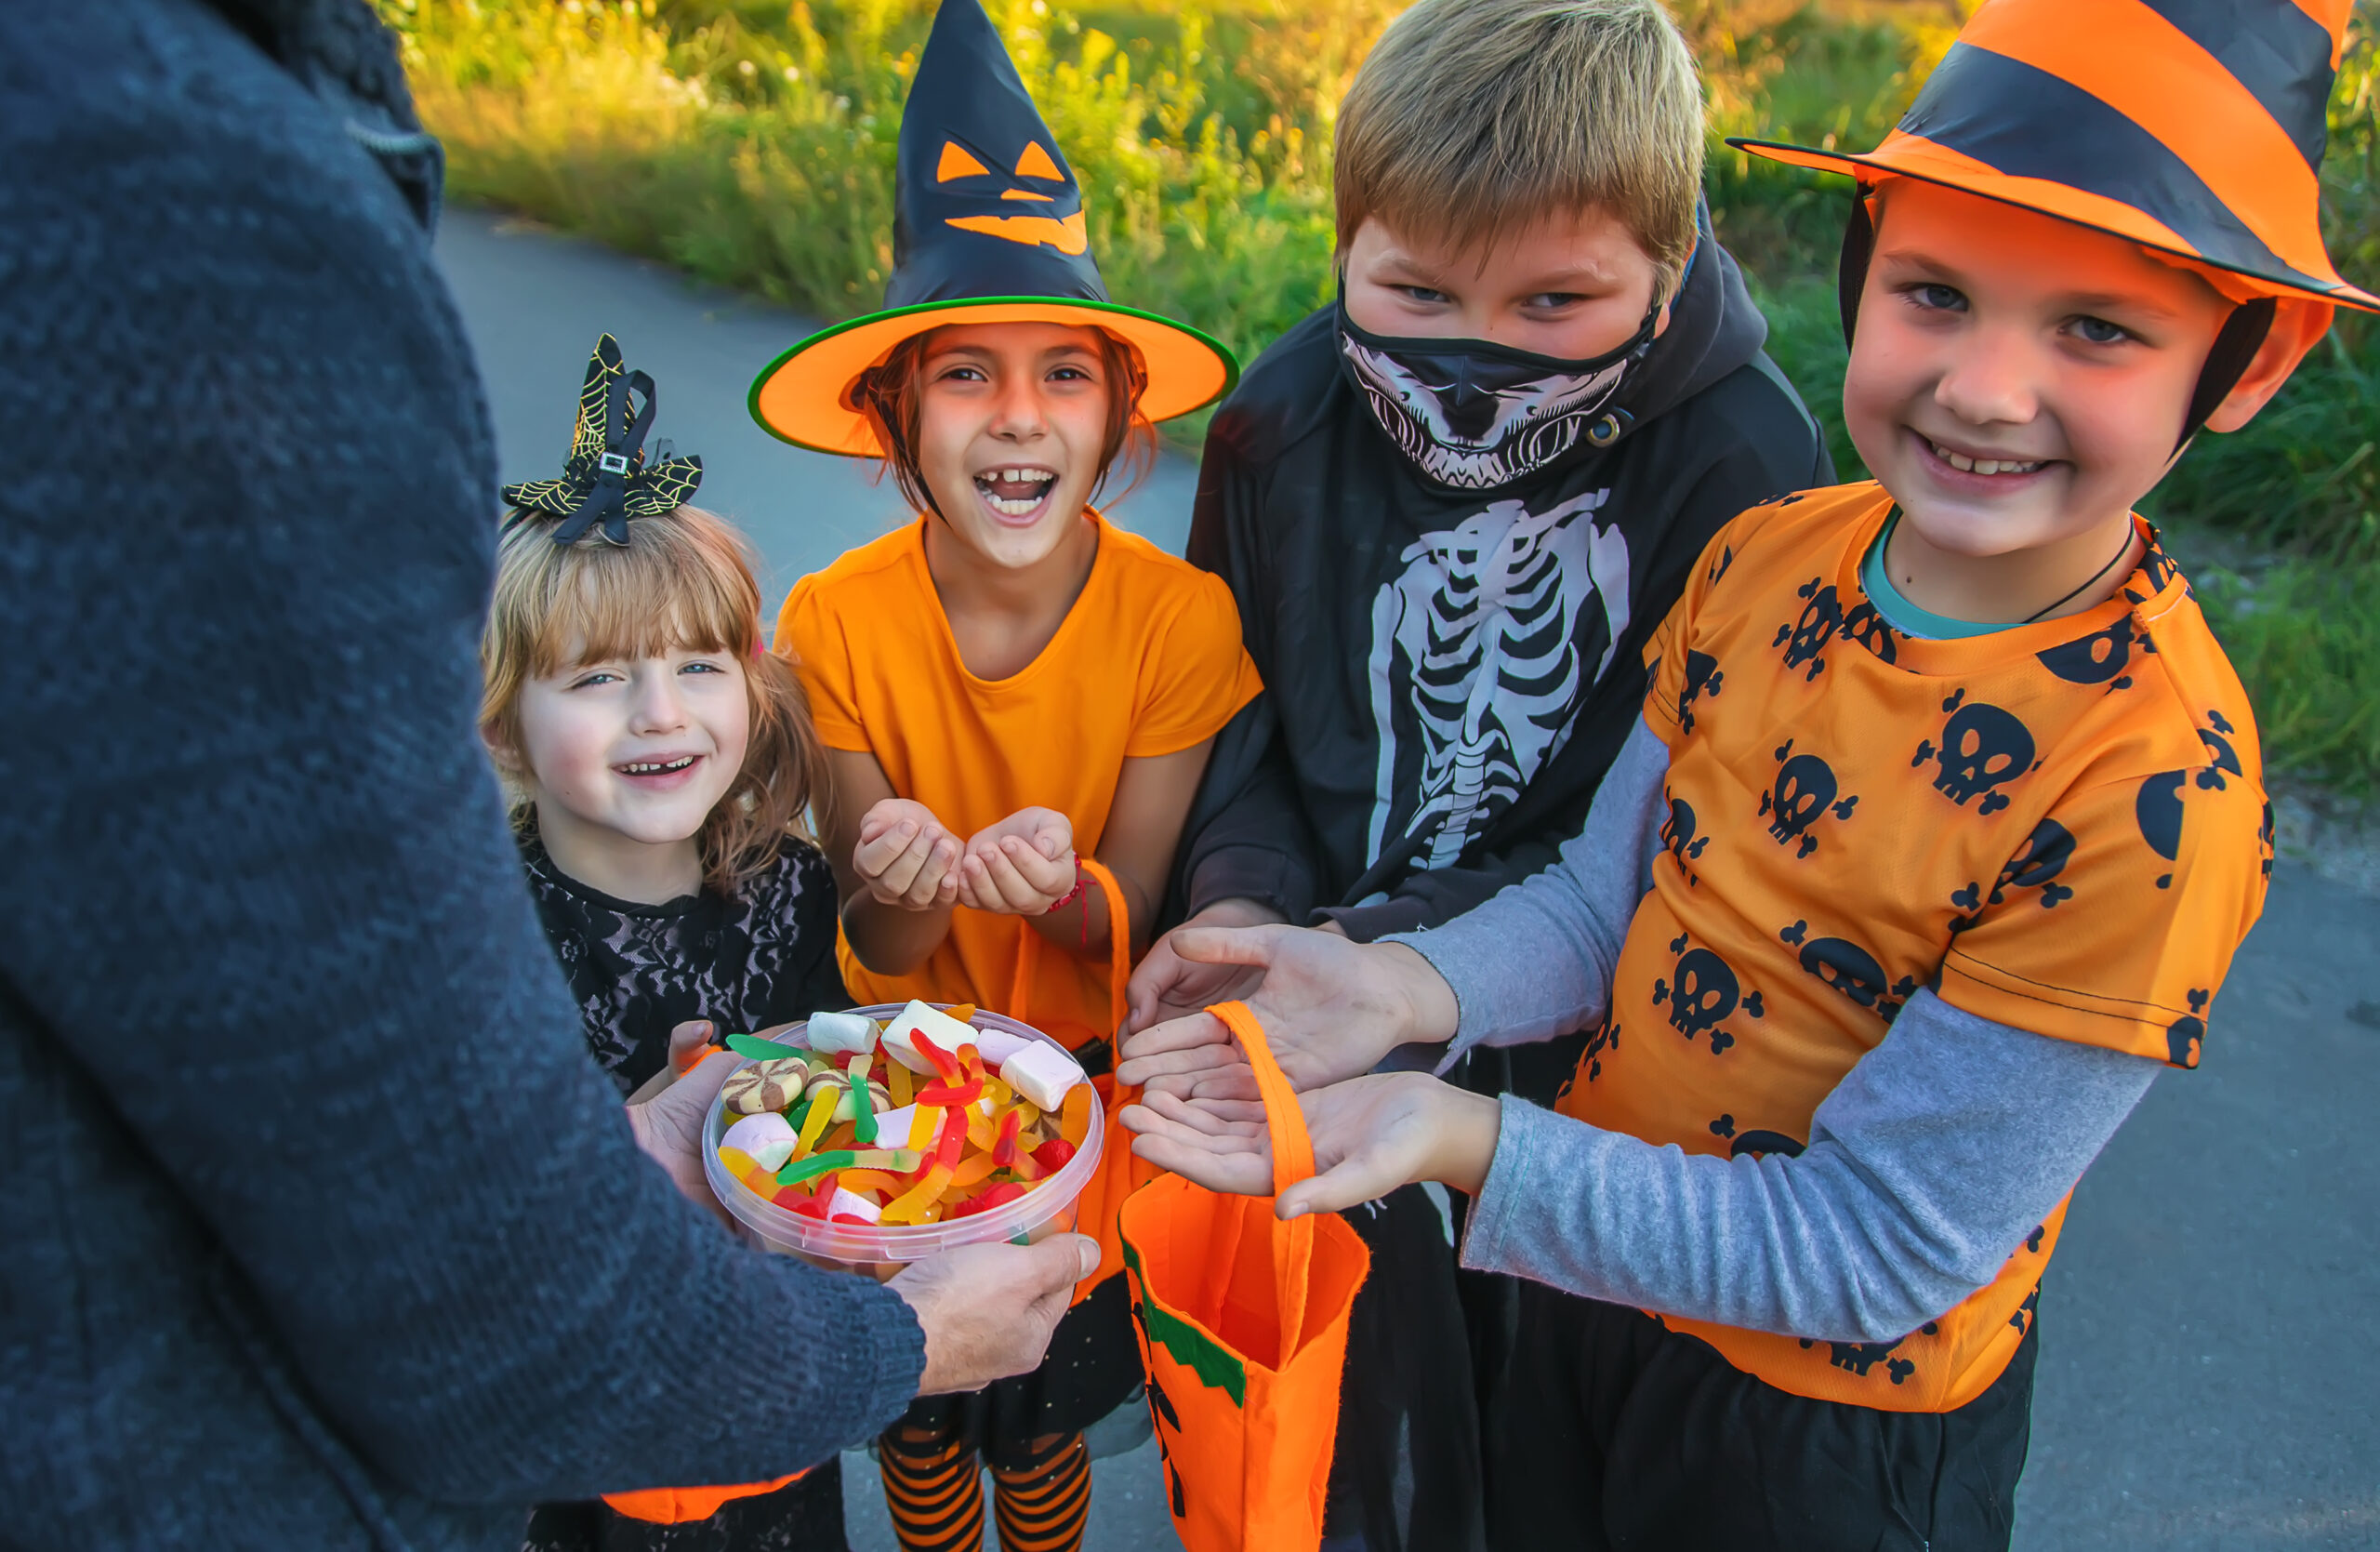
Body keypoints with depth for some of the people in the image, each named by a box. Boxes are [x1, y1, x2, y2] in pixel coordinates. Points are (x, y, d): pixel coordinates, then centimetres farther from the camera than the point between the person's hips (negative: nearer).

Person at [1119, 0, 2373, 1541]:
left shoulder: (2155, 799, -30)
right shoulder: (1767, 559, -12)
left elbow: (1871, 1254, -25)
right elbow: (1611, 896, -5)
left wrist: (1474, 1144, -35)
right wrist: (1410, 985, -24)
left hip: (1827, 1420, -5)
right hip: (1589, 1273, 5)